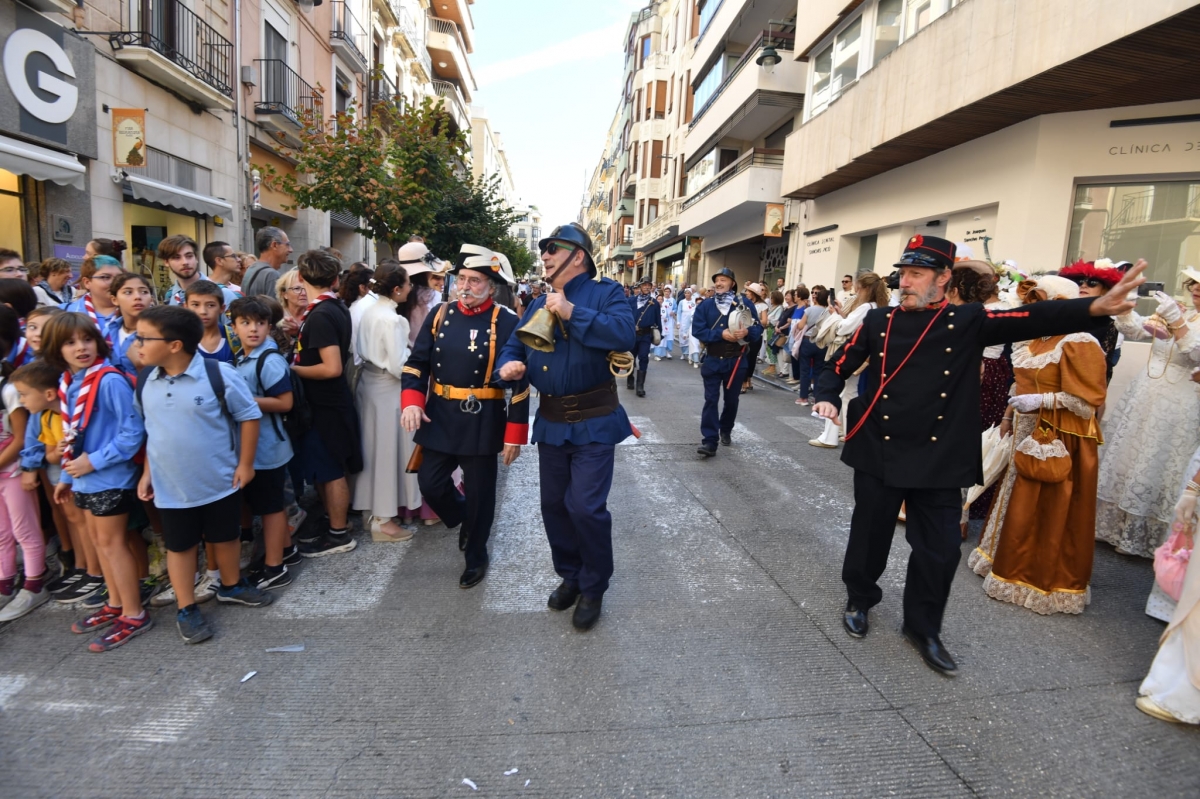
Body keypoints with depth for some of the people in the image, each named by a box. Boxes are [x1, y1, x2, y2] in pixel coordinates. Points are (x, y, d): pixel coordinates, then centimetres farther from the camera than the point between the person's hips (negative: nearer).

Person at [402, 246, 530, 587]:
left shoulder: (506, 322, -10)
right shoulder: (440, 314, 3)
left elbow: (519, 381, -9)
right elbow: (417, 362, 7)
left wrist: (514, 434, -11)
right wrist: (412, 401, -11)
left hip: (483, 421, -4)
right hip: (439, 416, 4)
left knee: (479, 493, 8)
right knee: (430, 483, 8)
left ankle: (476, 556, 30)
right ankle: (465, 522, 39)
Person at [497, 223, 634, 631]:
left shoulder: (606, 292, -5)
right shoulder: (538, 305, 14)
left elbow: (624, 334, -23)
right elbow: (514, 345, 14)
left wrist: (572, 312, -23)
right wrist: (508, 365, -9)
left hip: (594, 423, -6)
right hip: (551, 423, 6)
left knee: (586, 507, -8)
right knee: (554, 505, 13)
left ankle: (594, 588, 16)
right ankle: (570, 576, 35)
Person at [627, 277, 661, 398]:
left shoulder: (655, 303, 3)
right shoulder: (631, 300, -2)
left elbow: (658, 320, 7)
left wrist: (658, 335, 7)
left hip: (646, 335, 0)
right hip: (631, 333, 0)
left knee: (643, 358, -7)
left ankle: (640, 386, -5)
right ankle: (630, 380, 33)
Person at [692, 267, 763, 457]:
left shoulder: (745, 304, -2)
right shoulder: (705, 305, -2)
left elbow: (758, 329, -3)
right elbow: (697, 330, -11)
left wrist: (747, 332, -25)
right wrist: (721, 334, -22)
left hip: (737, 360, 1)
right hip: (712, 360, -1)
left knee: (732, 399, 14)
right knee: (711, 399, -5)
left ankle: (726, 431, 37)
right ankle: (710, 440, -5)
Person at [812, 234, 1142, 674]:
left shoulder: (969, 322, -1)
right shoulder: (879, 321, 2)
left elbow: (1032, 320, -14)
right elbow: (839, 365, 8)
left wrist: (1094, 308, -30)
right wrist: (828, 398, -11)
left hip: (939, 460, 0)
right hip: (879, 453, 1)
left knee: (940, 548, 6)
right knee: (870, 535, 13)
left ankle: (923, 628, 28)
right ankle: (859, 601, 38)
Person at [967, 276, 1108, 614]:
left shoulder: (1079, 343, -16)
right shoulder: (1038, 339, 11)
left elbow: (1088, 402, -20)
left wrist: (1040, 401, -24)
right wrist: (1010, 416, 19)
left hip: (1059, 442, -9)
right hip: (1030, 434, 9)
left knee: (1048, 513, 1)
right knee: (1021, 506, 17)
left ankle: (1041, 582, 14)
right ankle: (1012, 564, 31)